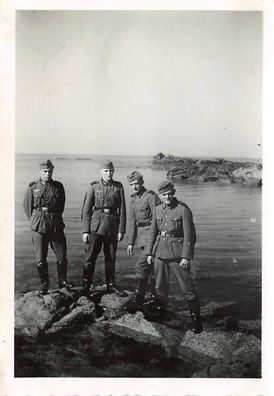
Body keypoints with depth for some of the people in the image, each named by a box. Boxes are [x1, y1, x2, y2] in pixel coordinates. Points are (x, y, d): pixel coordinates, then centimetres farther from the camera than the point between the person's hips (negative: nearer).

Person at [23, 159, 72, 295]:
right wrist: (34, 221, 9)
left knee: (62, 256, 3)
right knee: (40, 258, 5)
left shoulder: (58, 186, 4)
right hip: (38, 227, -1)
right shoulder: (32, 187, 0)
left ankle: (62, 281, 22)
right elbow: (27, 206, 9)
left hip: (56, 226, 1)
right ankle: (44, 283, 22)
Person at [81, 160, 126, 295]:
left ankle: (111, 285, 25)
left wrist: (121, 230, -1)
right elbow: (86, 210, -1)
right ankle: (86, 287, 10)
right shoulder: (93, 187, -1)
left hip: (112, 227, 2)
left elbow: (122, 210, 3)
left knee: (111, 258, 11)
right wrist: (85, 231, -6)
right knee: (90, 258, -1)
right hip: (96, 225, -2)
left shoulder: (118, 187, 4)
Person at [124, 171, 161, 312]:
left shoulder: (151, 196, -12)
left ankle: (137, 299, -9)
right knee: (150, 266, 16)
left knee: (142, 266, -14)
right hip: (141, 234, 8)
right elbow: (132, 222, 15)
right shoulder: (133, 199, 13)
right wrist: (130, 243, 12)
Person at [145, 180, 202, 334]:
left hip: (177, 252, -5)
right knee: (160, 286, 15)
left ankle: (197, 319, 11)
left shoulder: (183, 210, -10)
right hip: (160, 251, 6)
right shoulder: (158, 209, 8)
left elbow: (190, 235, -12)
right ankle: (161, 312, 34)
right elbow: (153, 232, 14)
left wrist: (186, 257, -16)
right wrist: (150, 252, 10)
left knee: (187, 287, -1)